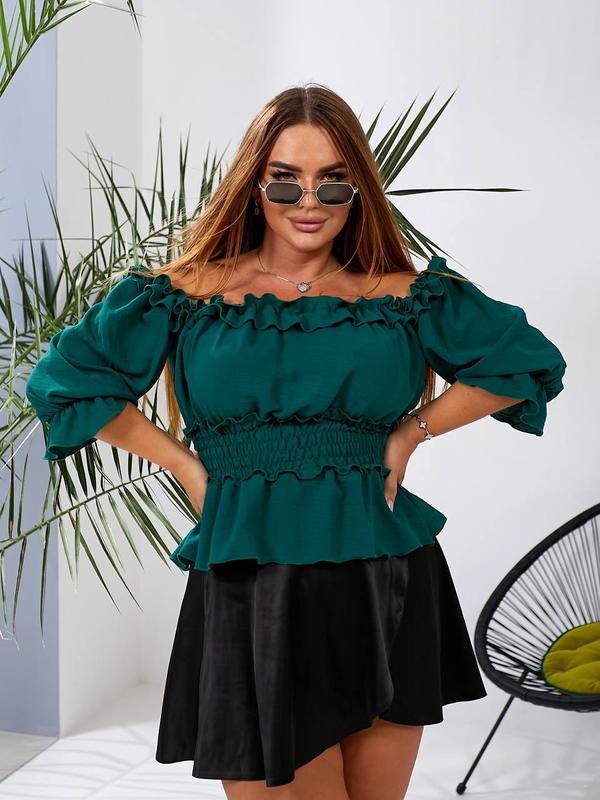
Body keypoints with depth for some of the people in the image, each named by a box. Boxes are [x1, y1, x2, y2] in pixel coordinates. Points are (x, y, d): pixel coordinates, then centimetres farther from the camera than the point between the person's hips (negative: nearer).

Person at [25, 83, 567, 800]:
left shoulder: (408, 297, 6)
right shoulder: (186, 295, 2)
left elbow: (526, 363, 14)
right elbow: (64, 382, 5)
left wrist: (412, 432, 4)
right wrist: (185, 464, 0)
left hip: (388, 587, 2)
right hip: (249, 593, -2)